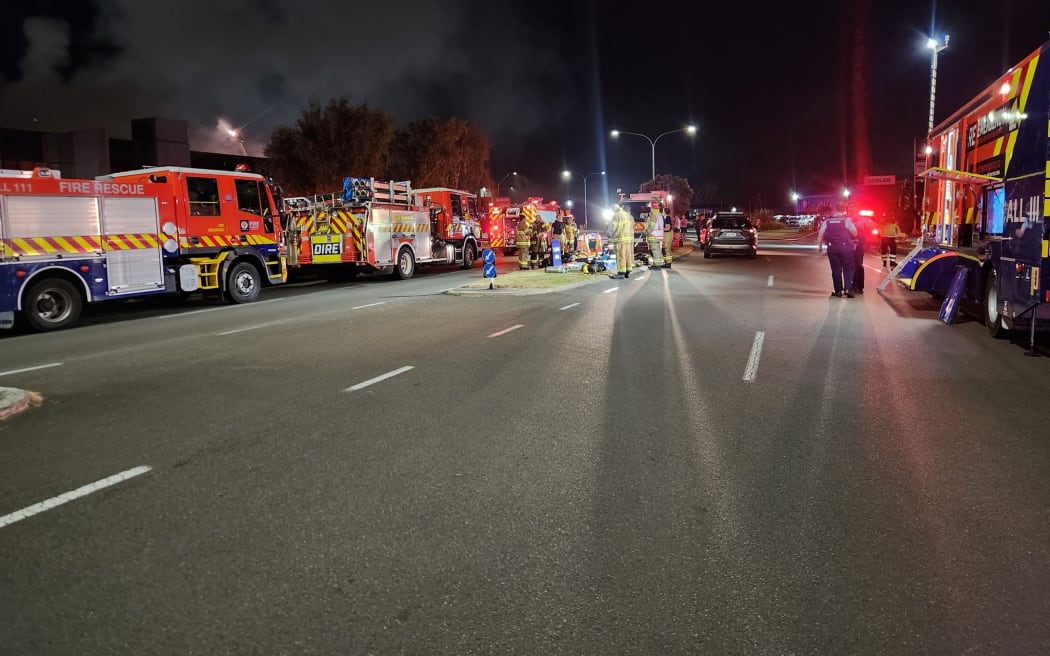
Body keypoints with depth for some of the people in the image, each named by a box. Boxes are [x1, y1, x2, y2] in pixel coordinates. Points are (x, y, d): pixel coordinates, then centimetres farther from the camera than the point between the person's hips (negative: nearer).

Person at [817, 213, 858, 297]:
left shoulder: (826, 221, 7)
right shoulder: (846, 220, 0)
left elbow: (820, 234, 4)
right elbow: (854, 233, -3)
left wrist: (819, 246, 10)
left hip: (832, 247, 2)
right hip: (846, 246, -2)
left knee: (836, 270, 8)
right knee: (848, 269, 5)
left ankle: (838, 291, 8)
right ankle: (848, 289, -6)